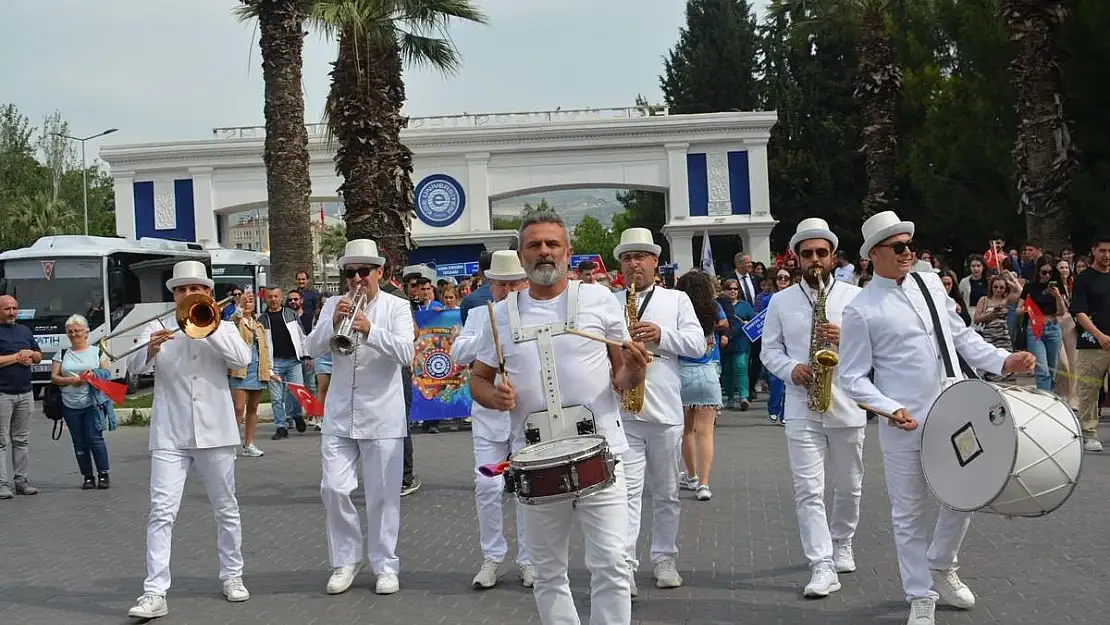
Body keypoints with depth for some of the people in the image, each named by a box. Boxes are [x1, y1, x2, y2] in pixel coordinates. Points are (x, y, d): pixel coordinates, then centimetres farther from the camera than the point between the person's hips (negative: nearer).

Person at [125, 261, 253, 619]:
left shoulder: (222, 327, 8)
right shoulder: (159, 326, 6)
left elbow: (241, 359, -11)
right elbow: (135, 366, -9)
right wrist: (151, 349, -31)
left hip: (214, 432, 1)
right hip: (170, 435, -1)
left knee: (227, 510, 12)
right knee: (162, 512, -9)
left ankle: (232, 575, 29)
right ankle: (154, 593, -10)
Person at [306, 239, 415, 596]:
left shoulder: (397, 307, 1)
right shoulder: (333, 305, 9)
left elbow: (406, 353, -13)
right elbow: (313, 349, 0)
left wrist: (370, 330, -27)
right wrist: (334, 322, -17)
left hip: (382, 417, -3)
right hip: (339, 416, 3)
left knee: (383, 494, 2)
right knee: (334, 490, 0)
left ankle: (385, 566, 13)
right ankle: (345, 561, 16)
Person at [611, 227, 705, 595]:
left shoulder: (677, 300, 9)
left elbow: (697, 345, 0)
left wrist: (661, 334, -15)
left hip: (664, 411, 1)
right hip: (621, 410, -1)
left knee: (666, 492, 10)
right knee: (626, 490, -7)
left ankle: (664, 560, 22)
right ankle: (624, 566, -8)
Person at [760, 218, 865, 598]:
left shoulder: (855, 296, 3)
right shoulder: (781, 302, 6)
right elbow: (769, 350, 7)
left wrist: (845, 338, -17)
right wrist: (791, 369, -12)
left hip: (847, 405, 1)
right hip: (801, 407, 0)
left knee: (849, 487, 13)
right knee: (808, 490, -8)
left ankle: (841, 545, 36)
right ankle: (823, 567, -9)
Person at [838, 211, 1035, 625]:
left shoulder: (931, 283, 9)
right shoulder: (861, 310, -8)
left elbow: (962, 335, 16)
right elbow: (853, 378, -7)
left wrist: (1003, 361, 2)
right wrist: (890, 409, -21)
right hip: (907, 425, -5)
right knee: (910, 513, 6)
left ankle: (941, 566, 40)